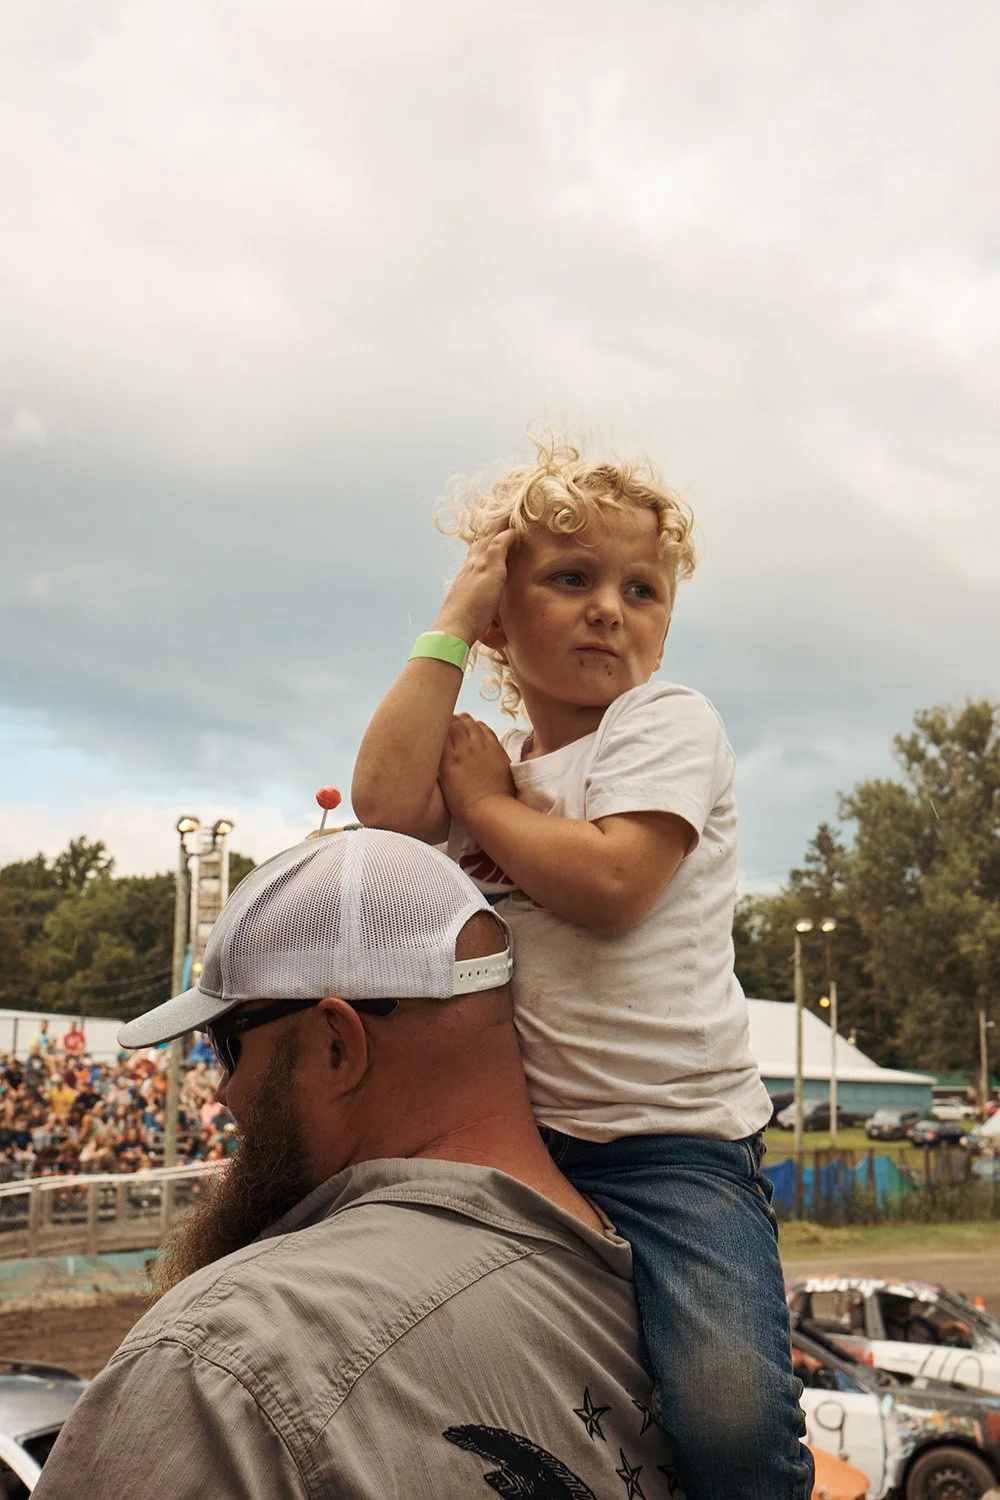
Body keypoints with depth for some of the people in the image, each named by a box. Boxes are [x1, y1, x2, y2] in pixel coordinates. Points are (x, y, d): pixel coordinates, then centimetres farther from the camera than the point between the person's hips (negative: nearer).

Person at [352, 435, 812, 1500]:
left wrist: (481, 798, -5)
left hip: (675, 1138, -6)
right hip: (509, 1129, 6)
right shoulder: (485, 755, 14)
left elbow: (609, 884, -20)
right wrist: (450, 620, -4)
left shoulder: (667, 721, -3)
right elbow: (388, 805, -9)